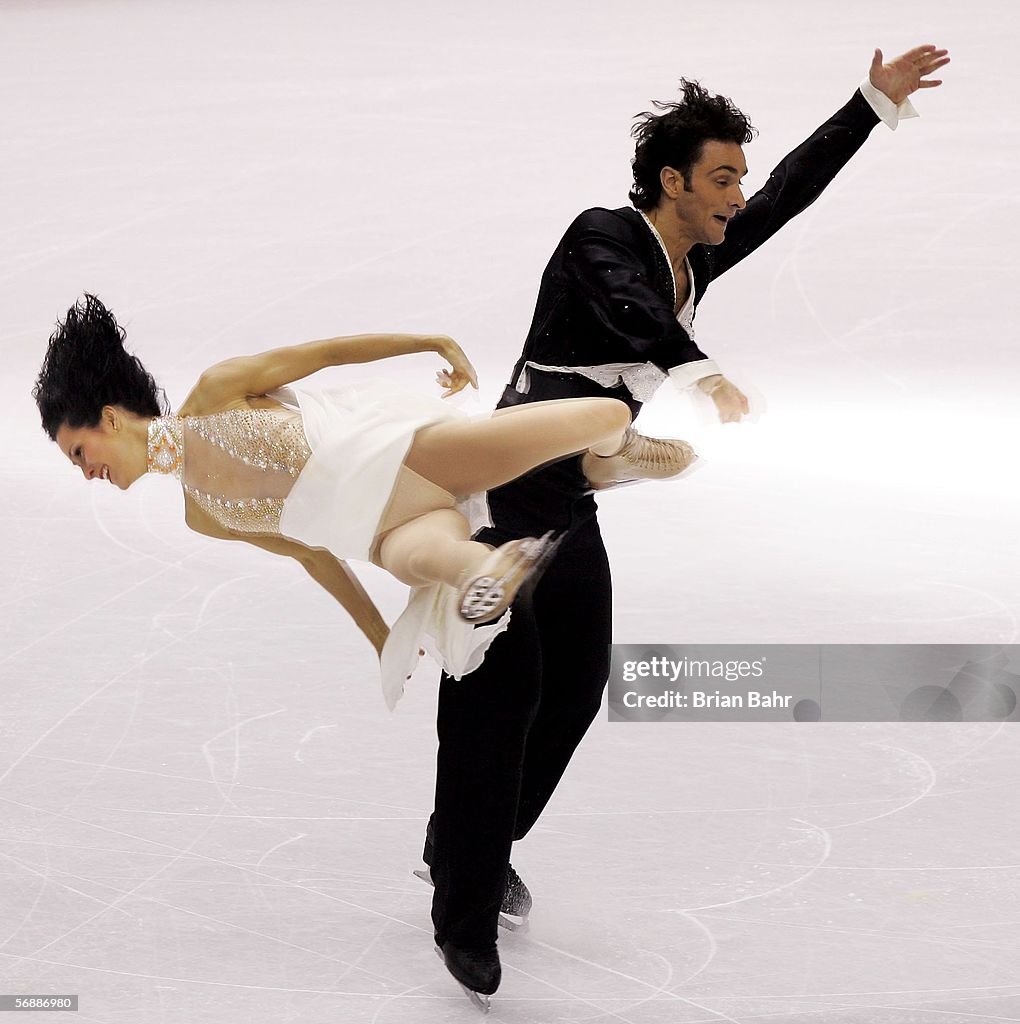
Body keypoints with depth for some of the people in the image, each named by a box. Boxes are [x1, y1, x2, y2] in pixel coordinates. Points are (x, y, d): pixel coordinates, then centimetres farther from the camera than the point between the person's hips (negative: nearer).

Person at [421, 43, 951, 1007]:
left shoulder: (697, 257, 6)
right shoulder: (602, 239, -16)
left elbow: (790, 189, 17)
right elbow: (628, 307, -39)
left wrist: (876, 101, 18)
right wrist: (699, 370, -57)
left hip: (569, 507, 9)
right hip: (502, 489, -9)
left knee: (575, 682, 14)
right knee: (500, 690, -10)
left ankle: (472, 844, 33)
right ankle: (464, 911, -3)